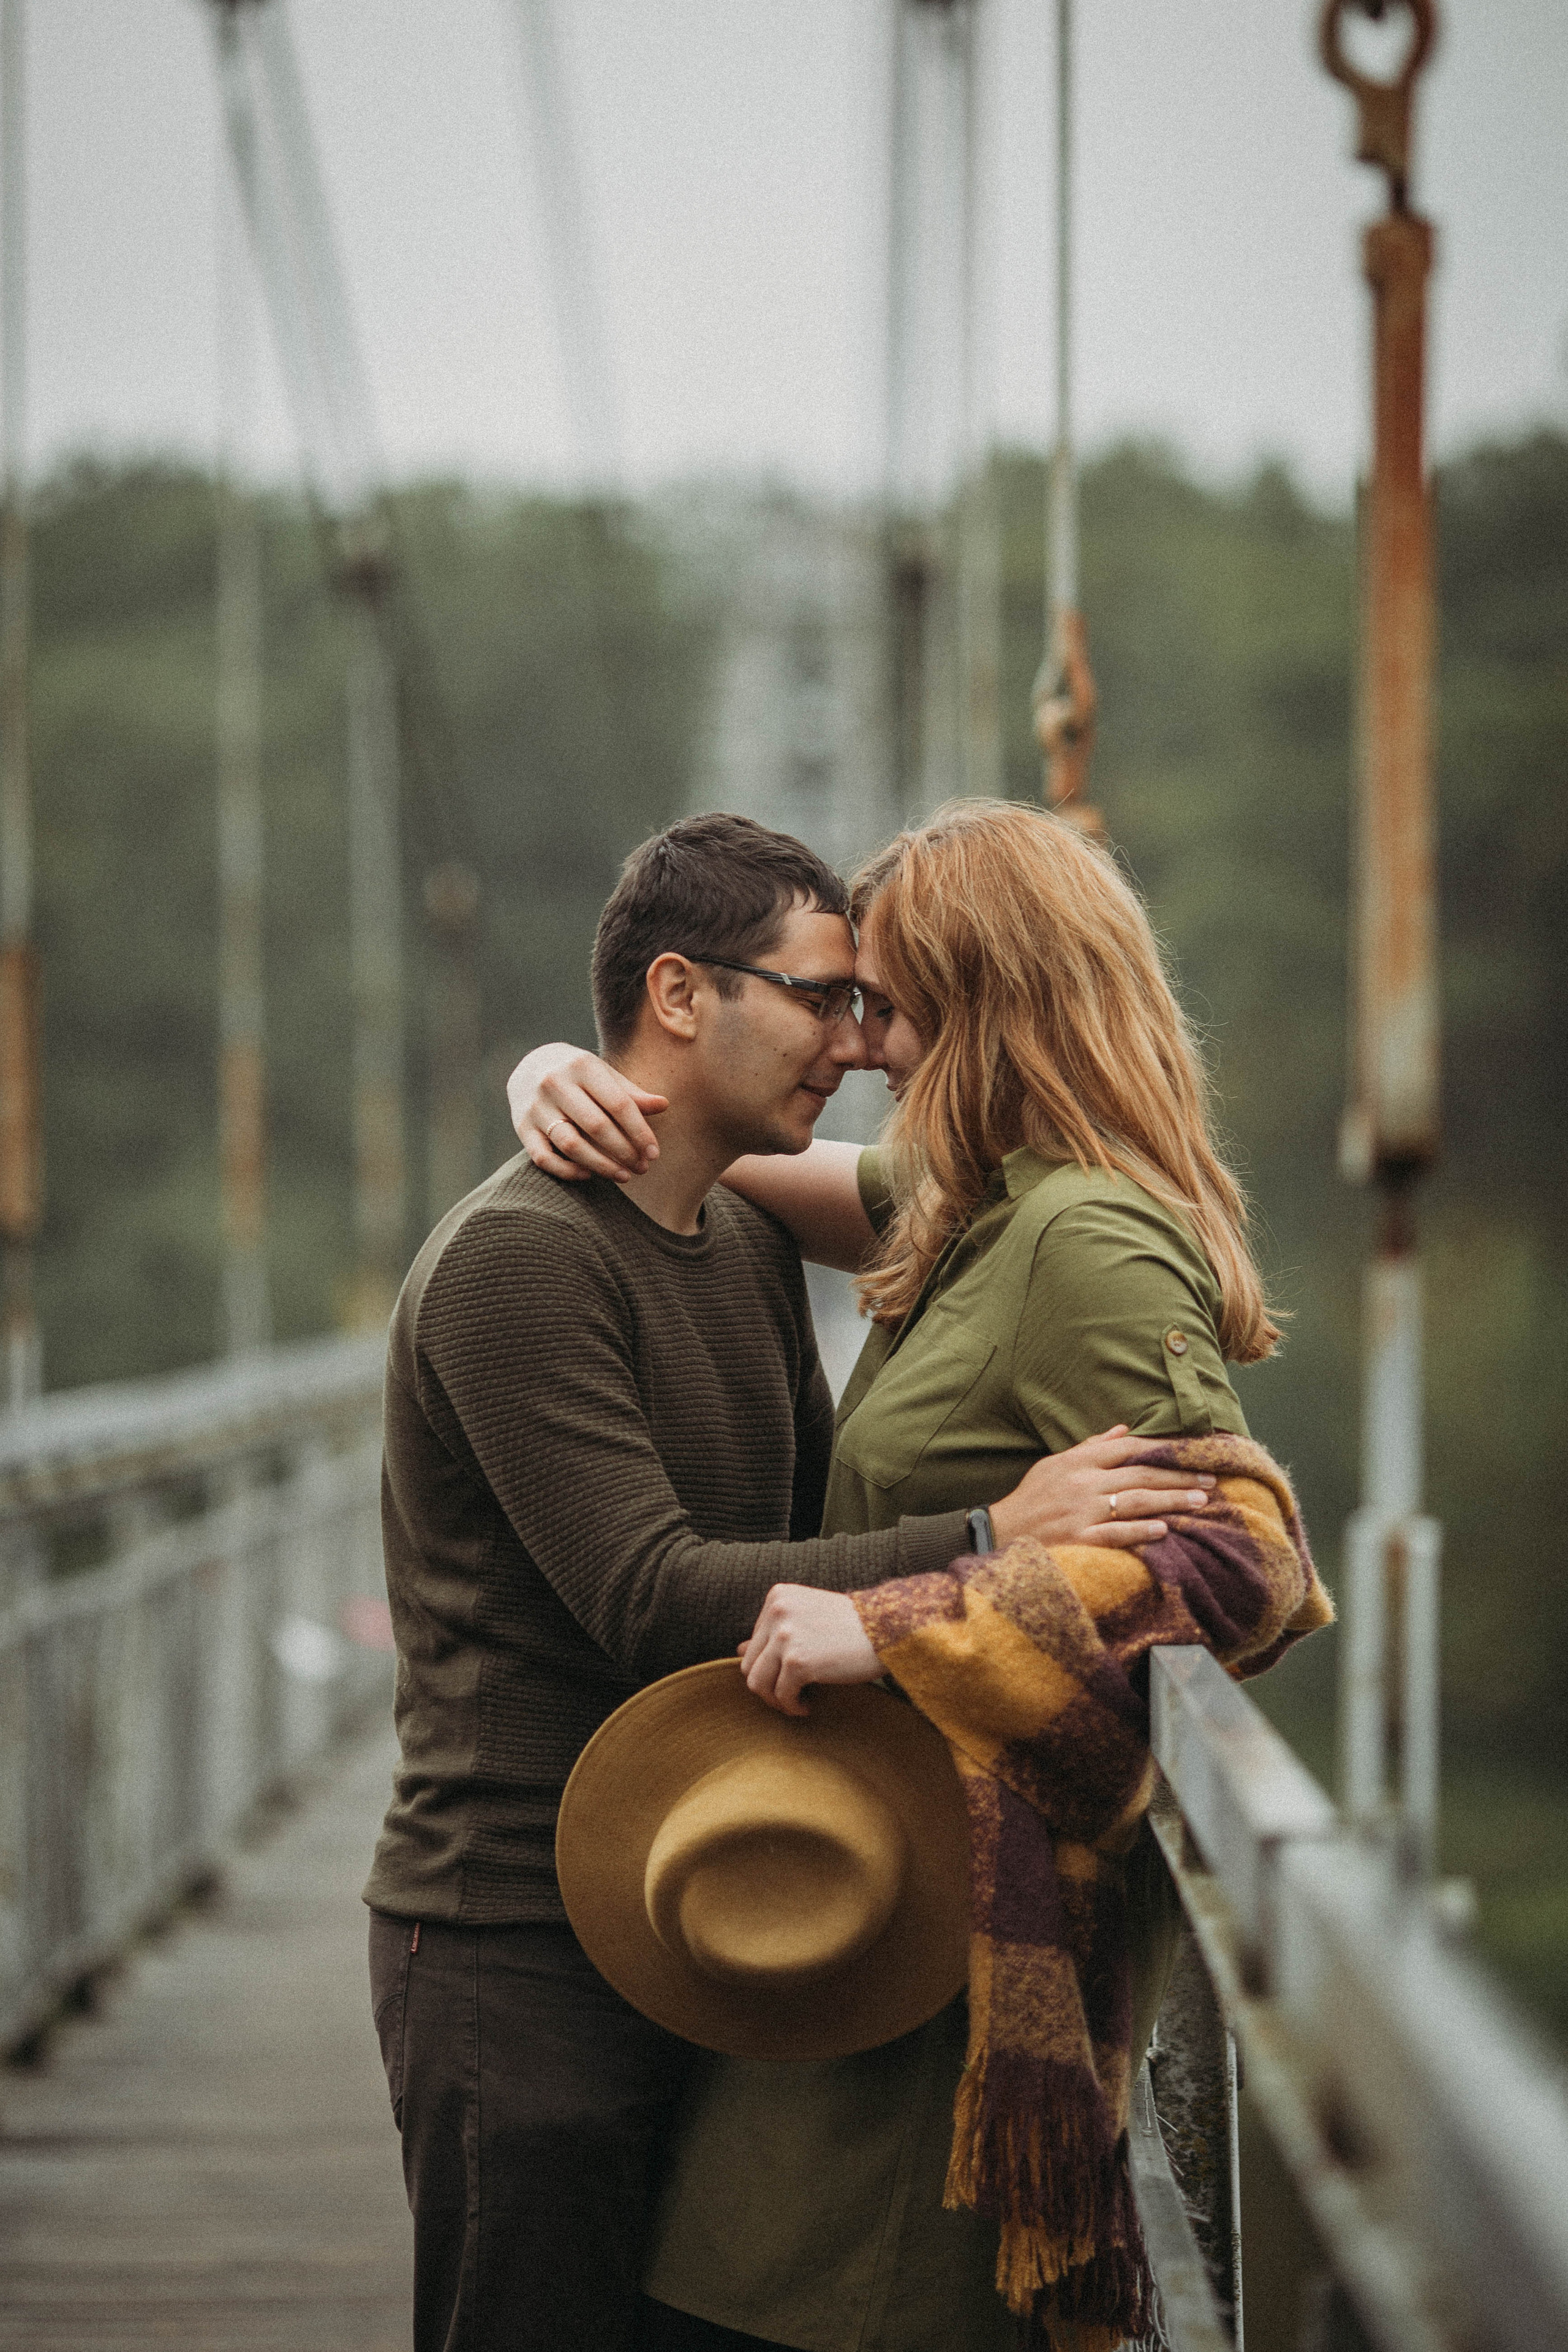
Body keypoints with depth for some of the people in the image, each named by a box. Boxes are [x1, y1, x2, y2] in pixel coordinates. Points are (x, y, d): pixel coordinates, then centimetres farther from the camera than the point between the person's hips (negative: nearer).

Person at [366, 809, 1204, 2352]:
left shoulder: (750, 1243, 14)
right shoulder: (517, 1258, -16)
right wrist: (984, 1543, -28)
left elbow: (820, 1519, 12)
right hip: (516, 1953, -9)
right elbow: (652, 1600, -24)